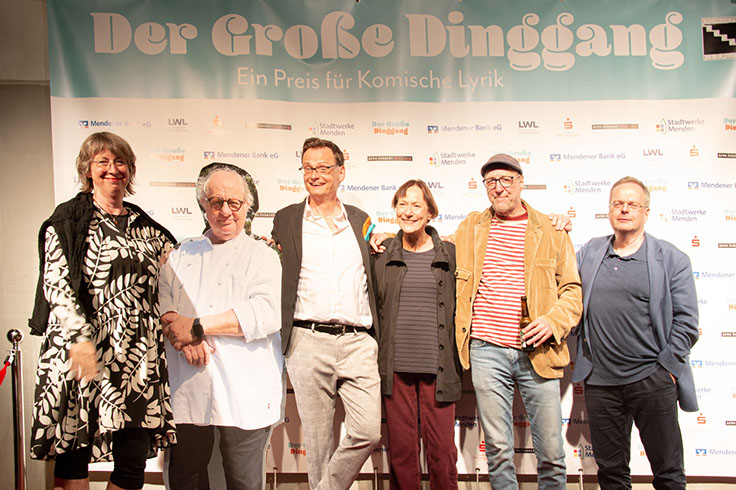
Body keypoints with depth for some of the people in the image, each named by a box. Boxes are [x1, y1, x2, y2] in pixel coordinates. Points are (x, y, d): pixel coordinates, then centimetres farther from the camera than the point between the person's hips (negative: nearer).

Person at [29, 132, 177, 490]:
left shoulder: (145, 226, 16)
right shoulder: (68, 219, 4)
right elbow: (56, 283, -5)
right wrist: (80, 338, -18)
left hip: (139, 352, 4)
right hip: (82, 350, -3)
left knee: (135, 456, 1)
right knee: (74, 448, 3)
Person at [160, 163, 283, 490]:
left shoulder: (261, 255, 4)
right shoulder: (183, 254, 17)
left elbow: (266, 314, -13)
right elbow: (160, 298, 5)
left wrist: (198, 326, -14)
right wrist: (183, 335, -15)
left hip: (244, 394, -3)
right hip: (187, 392, 3)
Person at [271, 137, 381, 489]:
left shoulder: (361, 221, 15)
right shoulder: (285, 220, 10)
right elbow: (273, 279, 13)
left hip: (357, 341, 2)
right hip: (308, 340, -1)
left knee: (368, 431, -6)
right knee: (318, 438, 6)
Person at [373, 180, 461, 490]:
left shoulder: (450, 255, 6)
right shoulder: (383, 255, 7)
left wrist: (459, 359, 6)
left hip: (438, 370, 0)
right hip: (395, 369, 1)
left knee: (442, 452, 2)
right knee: (401, 452, 6)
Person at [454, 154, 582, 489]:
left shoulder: (551, 231, 6)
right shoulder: (471, 227, 12)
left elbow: (572, 289, 8)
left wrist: (553, 322, -10)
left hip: (537, 352, -1)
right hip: (486, 349, 1)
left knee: (551, 452, 4)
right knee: (497, 449, 6)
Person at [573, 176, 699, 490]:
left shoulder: (671, 259, 0)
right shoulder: (588, 252, 9)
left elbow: (686, 321, -2)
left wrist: (665, 367, -7)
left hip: (652, 381, -2)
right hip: (599, 381, 3)